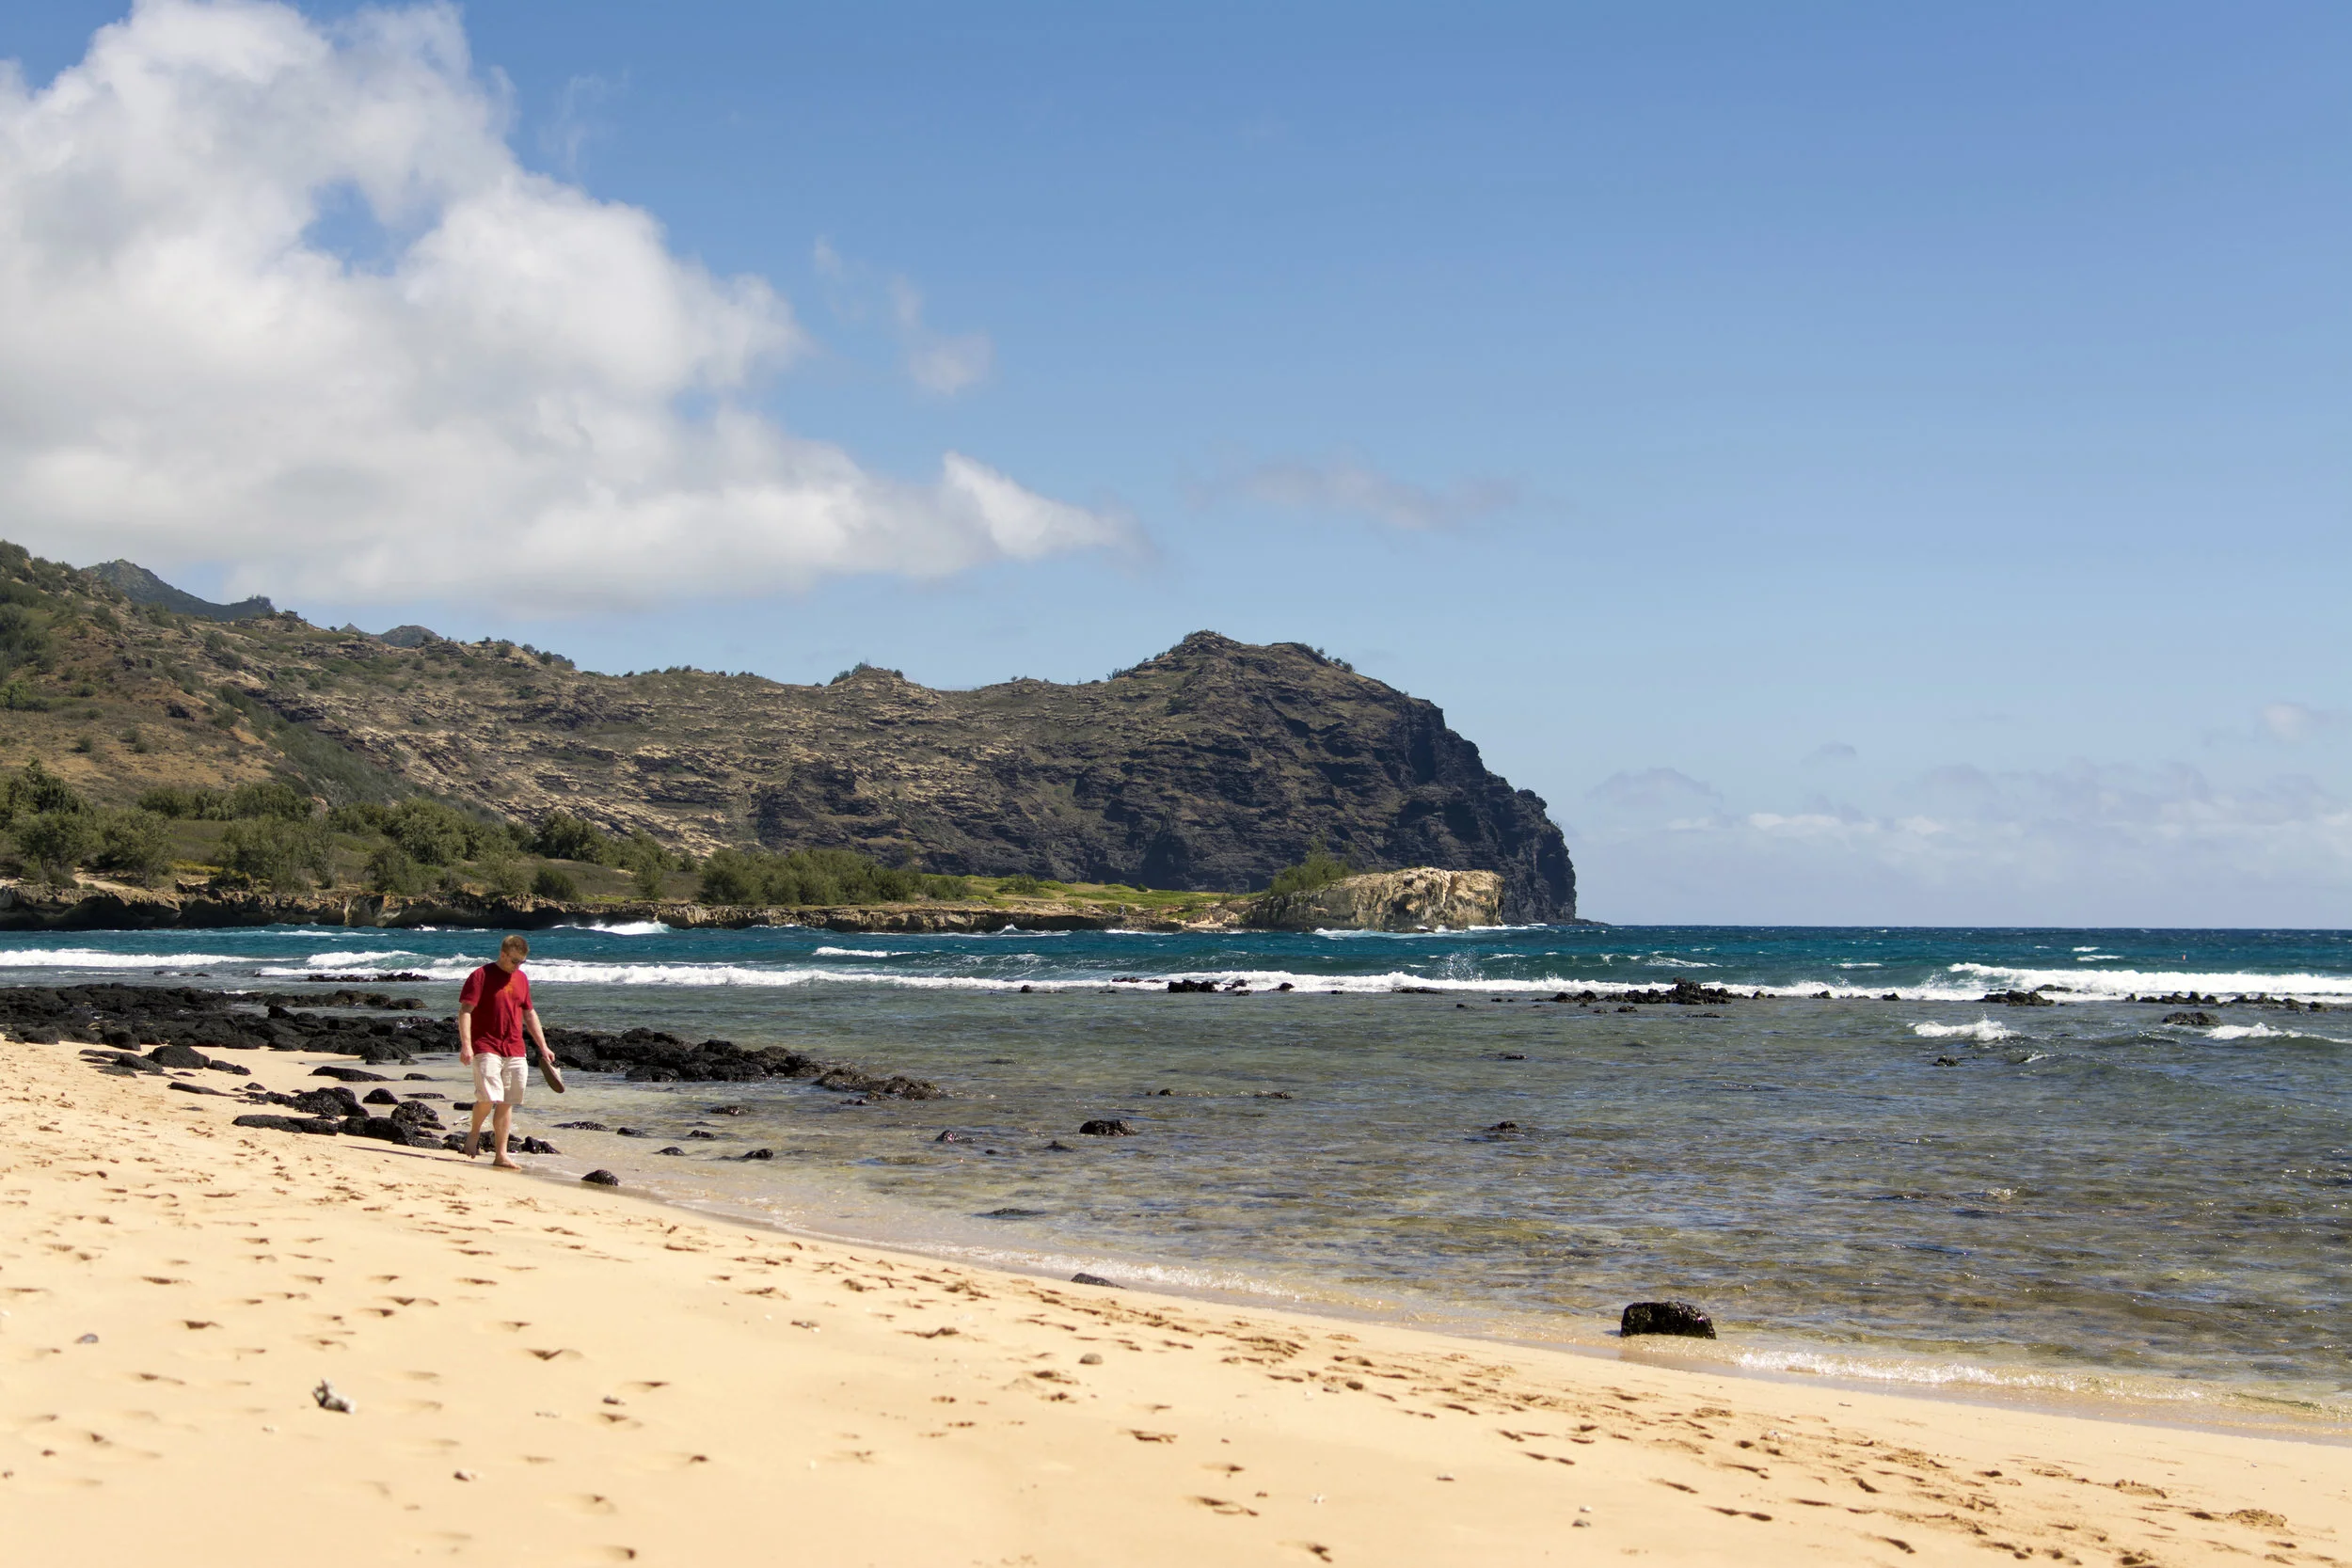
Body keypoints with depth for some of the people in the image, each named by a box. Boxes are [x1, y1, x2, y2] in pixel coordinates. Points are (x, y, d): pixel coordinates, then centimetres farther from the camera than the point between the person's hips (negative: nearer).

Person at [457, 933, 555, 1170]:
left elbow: (530, 1014, 23)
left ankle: (501, 1156, 8)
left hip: (515, 1052, 6)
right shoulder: (481, 975, -5)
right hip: (486, 1049, -6)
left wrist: (543, 1046, 20)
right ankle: (474, 1133, 11)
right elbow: (465, 1011, -10)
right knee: (488, 1097, -18)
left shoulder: (521, 979, 15)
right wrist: (466, 1044, -20)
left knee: (507, 1104, 4)